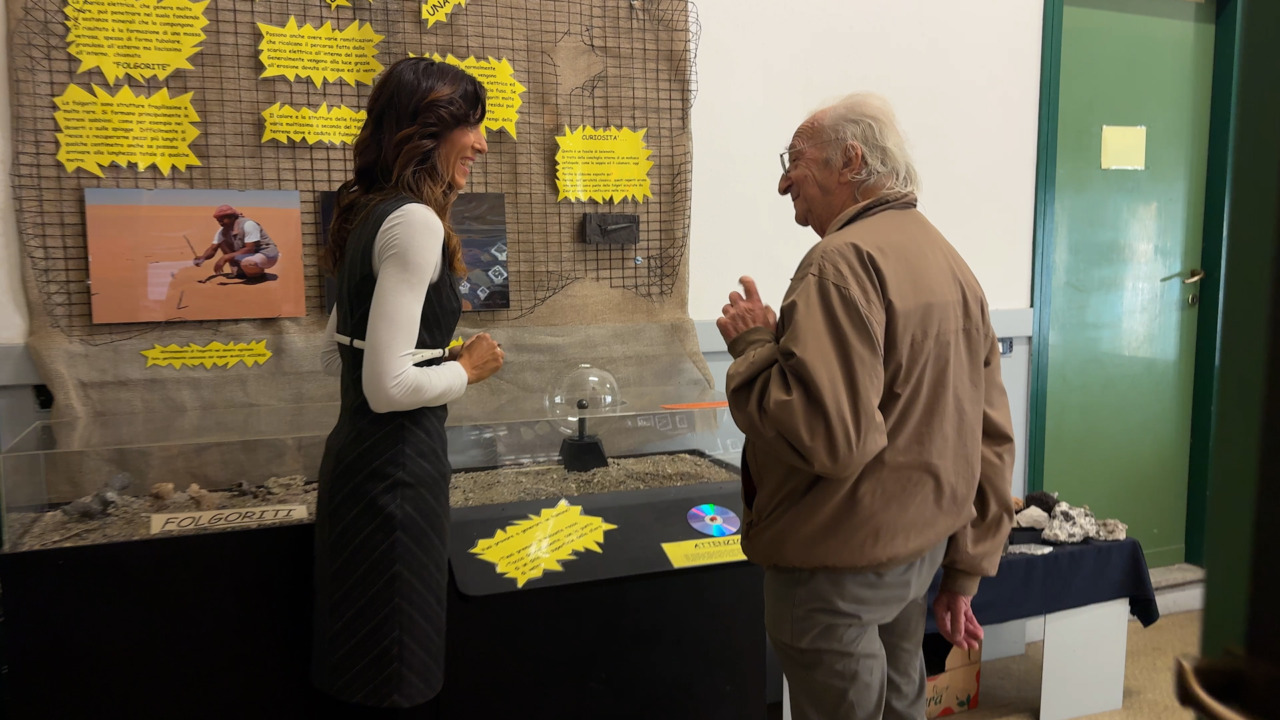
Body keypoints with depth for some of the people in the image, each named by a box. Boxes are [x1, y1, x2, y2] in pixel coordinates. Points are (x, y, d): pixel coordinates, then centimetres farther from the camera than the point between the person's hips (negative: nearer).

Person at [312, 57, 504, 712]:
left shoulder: (369, 212, 10)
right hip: (396, 463, -9)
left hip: (356, 453, 9)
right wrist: (468, 369, -8)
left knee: (362, 647, 23)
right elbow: (389, 386, -24)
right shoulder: (416, 222, -19)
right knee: (394, 678, 7)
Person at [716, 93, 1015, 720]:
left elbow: (828, 436, -31)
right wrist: (964, 574, 17)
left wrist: (753, 345, -15)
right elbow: (992, 437, 12)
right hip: (921, 550, 9)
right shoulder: (949, 261, 10)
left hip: (839, 567, -9)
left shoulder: (844, 261, -20)